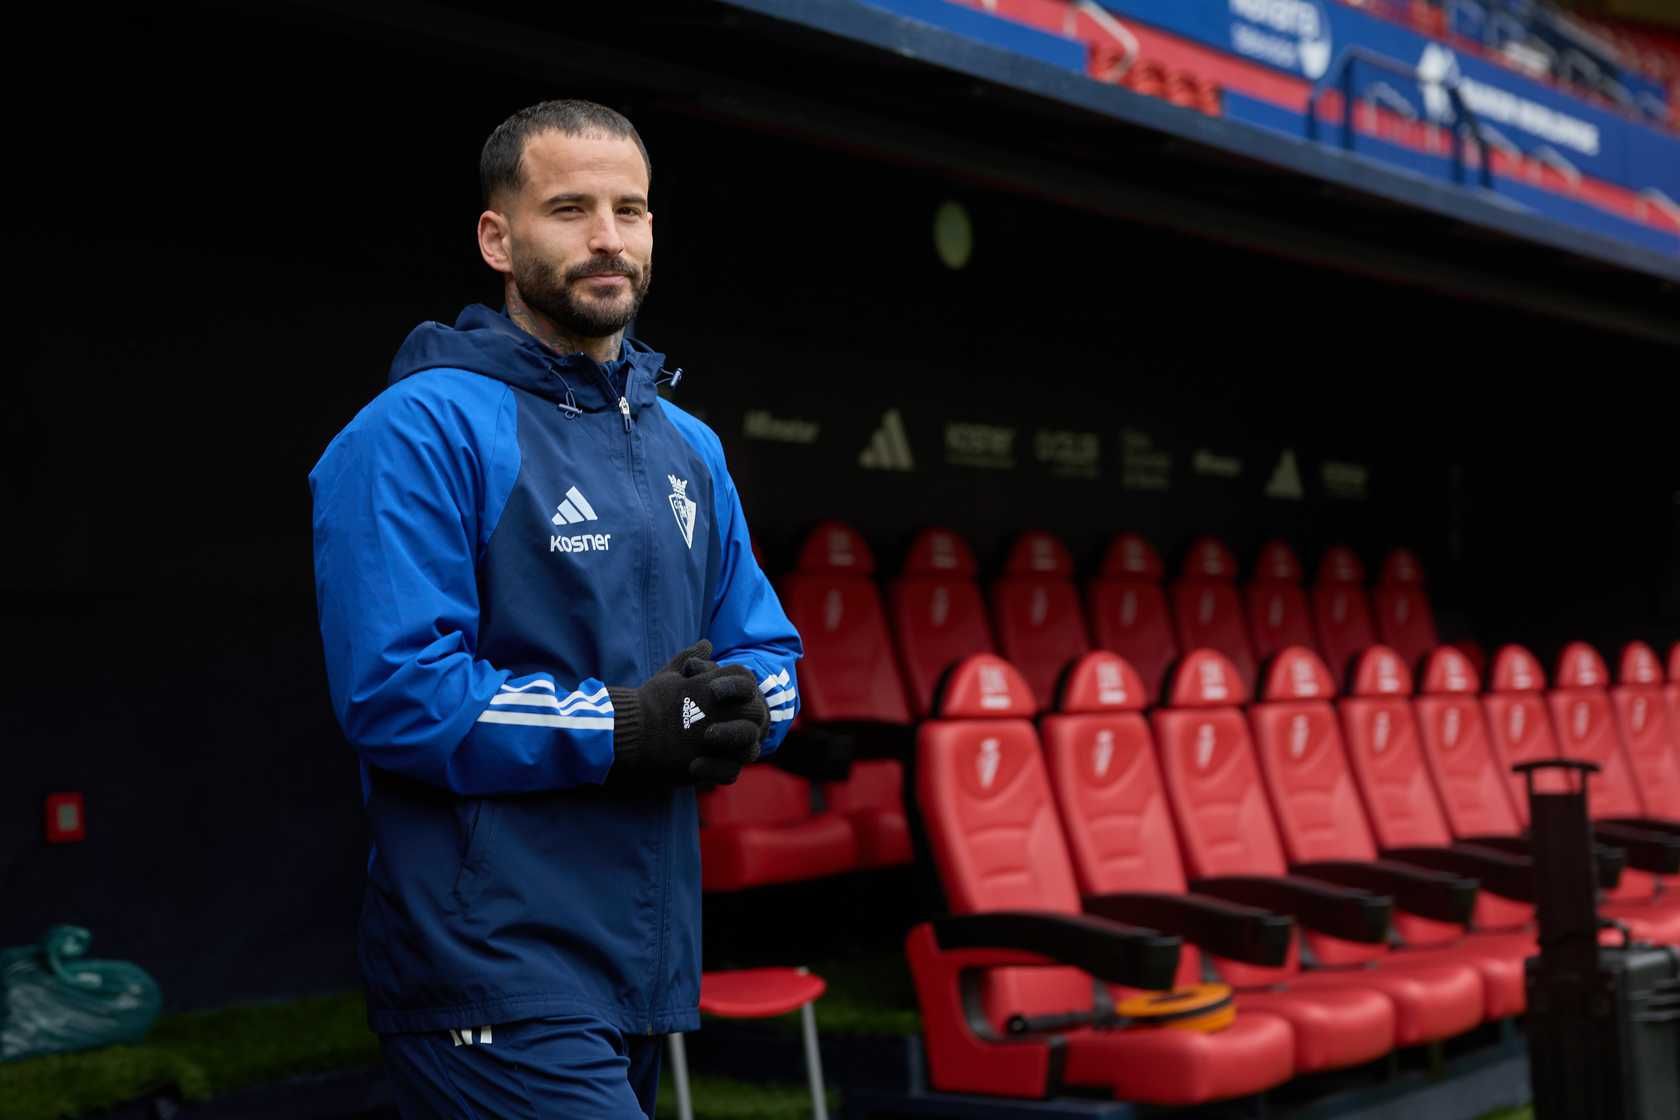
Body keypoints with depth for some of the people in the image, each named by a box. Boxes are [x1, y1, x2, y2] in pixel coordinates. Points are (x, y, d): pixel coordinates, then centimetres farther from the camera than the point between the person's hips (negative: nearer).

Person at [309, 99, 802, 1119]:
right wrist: (620, 729, -18)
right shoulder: (419, 431, -10)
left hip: (649, 964, 8)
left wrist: (737, 715, -5)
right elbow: (394, 690, -18)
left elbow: (769, 653, 17)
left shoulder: (689, 448, 15)